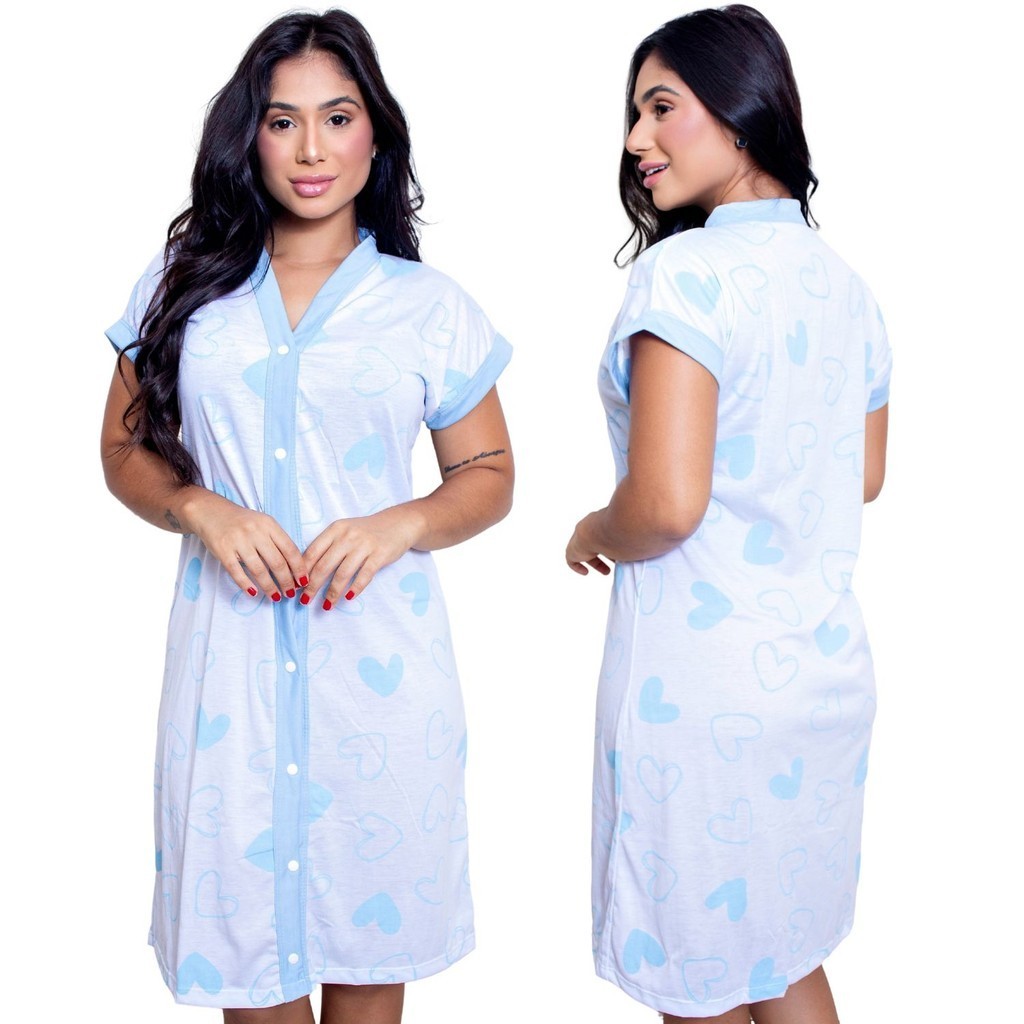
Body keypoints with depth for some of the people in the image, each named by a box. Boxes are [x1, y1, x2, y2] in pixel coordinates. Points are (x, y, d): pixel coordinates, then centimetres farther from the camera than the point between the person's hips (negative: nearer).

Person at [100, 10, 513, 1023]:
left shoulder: (428, 306, 4)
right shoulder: (183, 285, 7)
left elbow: (488, 475, 8)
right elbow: (125, 450, 11)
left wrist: (399, 526, -11)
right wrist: (201, 509, -10)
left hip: (377, 660, 0)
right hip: (230, 651, 1)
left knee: (368, 932, 12)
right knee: (242, 932, 11)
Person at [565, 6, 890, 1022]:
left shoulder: (687, 270, -18)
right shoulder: (844, 282, 7)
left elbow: (665, 503, -24)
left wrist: (592, 536, -4)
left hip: (702, 683, -8)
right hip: (823, 667, 8)